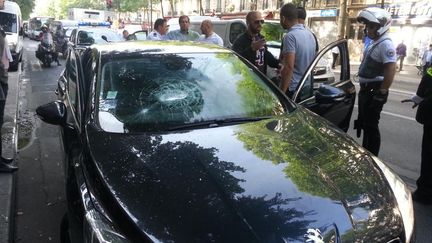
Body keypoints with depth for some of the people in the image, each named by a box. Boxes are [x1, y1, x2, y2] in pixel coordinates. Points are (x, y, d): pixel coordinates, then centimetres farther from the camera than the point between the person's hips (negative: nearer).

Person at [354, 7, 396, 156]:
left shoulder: (385, 44, -18)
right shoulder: (374, 43, 13)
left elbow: (391, 70, -26)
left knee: (371, 125, -3)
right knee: (364, 122, 19)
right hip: (366, 89, 10)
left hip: (374, 91, -10)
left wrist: (381, 93, -25)